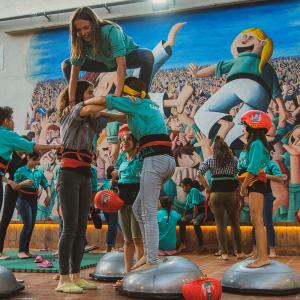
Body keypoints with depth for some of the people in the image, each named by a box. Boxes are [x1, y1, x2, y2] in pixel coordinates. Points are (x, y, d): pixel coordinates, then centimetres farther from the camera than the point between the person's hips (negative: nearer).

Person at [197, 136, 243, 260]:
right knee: (235, 223, 11)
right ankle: (239, 252, 18)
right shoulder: (234, 159, 7)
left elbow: (199, 174, -3)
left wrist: (207, 188, 2)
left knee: (220, 224, 5)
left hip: (216, 193, 0)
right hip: (231, 193, 0)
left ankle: (224, 253, 6)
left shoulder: (210, 160, 6)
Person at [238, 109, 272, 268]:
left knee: (257, 220, -10)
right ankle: (261, 255, 18)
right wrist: (244, 186, 10)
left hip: (255, 184, -10)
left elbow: (253, 169, -20)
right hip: (253, 185, 10)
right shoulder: (253, 144, 16)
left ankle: (263, 257, -8)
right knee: (256, 220, 12)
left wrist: (243, 187, -15)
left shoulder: (256, 144, -13)